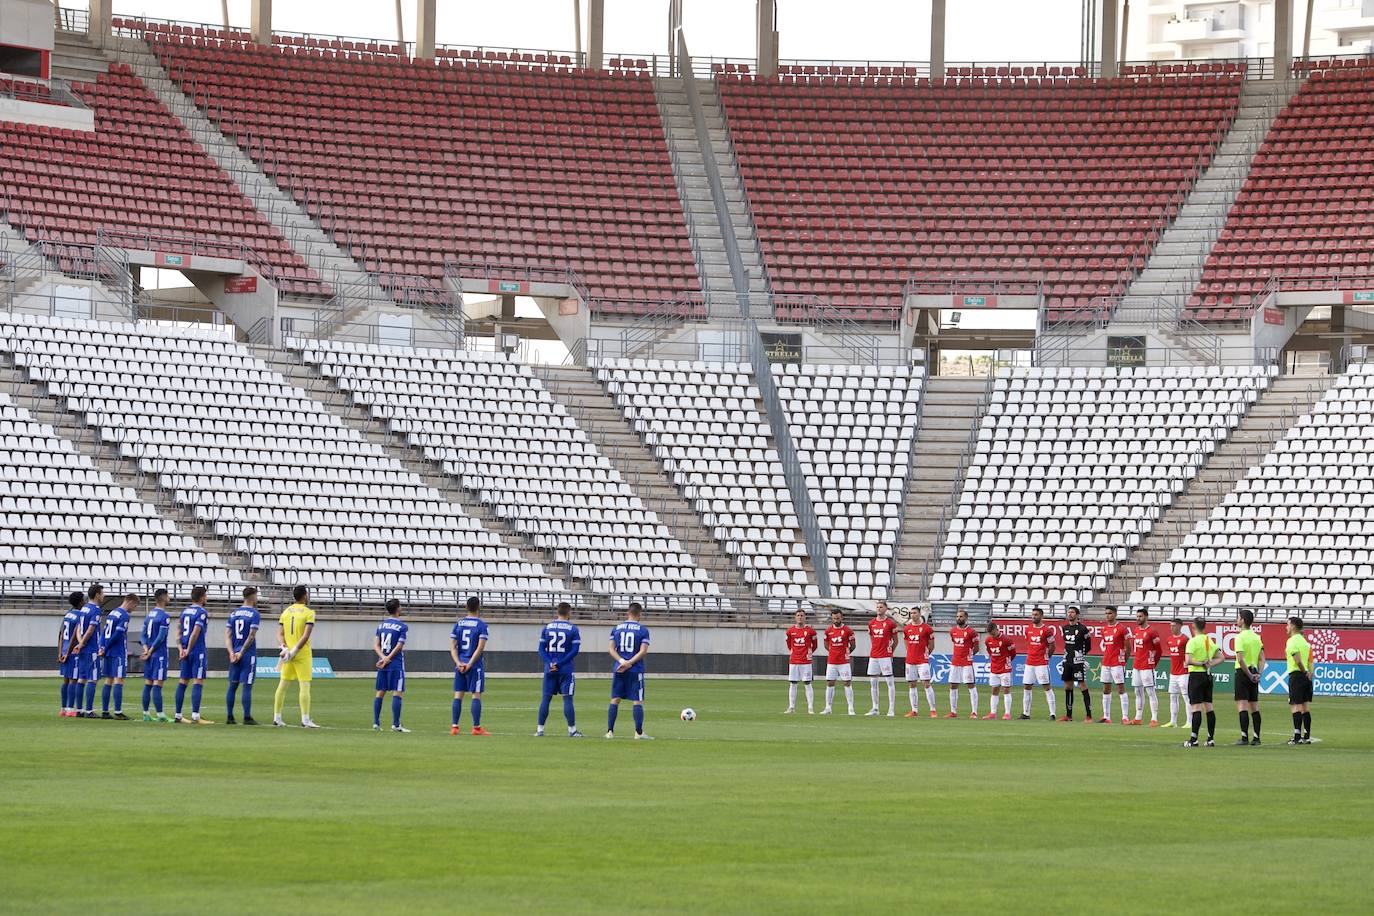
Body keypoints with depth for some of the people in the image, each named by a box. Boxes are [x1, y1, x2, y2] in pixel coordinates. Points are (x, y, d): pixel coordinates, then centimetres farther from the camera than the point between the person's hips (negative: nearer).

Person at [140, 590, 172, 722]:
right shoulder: (165, 616, -12)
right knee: (157, 684, -9)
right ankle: (160, 715, -9)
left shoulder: (149, 615, 13)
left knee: (148, 684, 9)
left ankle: (146, 714, 11)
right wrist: (150, 651, -11)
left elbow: (143, 635, 10)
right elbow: (161, 637, -17)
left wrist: (146, 649, -1)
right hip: (159, 654, -7)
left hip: (150, 654, 7)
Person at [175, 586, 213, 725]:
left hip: (185, 652, 7)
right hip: (198, 651, -7)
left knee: (183, 682, 12)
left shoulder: (184, 610, 13)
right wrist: (188, 650, -12)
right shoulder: (201, 613, -10)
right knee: (198, 682, -8)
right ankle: (195, 716, -14)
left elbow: (178, 631, 9)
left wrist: (181, 648, 3)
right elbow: (195, 633, -17)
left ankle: (178, 715, 15)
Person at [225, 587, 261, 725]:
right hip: (249, 655, -5)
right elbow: (251, 636, -14)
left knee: (232, 685, 8)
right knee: (247, 686, -4)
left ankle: (230, 717, 9)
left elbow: (227, 635, 3)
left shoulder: (233, 613, 10)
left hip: (234, 654, 5)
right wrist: (241, 652, -9)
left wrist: (232, 652, -4)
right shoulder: (255, 614, -7)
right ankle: (247, 718, -4)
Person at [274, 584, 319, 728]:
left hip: (287, 653, 5)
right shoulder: (308, 612, -8)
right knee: (304, 686, -4)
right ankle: (305, 719, -7)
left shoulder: (286, 611, 9)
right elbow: (306, 635, -17)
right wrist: (294, 650, -16)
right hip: (303, 654, -5)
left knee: (282, 684, 11)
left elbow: (280, 634, 3)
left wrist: (285, 648, -7)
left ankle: (277, 717, 13)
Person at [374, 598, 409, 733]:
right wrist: (387, 659, -9)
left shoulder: (381, 625, 10)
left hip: (382, 664, 6)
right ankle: (396, 724, -9)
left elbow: (376, 645, 2)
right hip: (396, 664, -6)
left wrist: (383, 657, -8)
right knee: (397, 693, -5)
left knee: (380, 693, 11)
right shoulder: (402, 626, -7)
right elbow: (399, 647, -12)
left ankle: (376, 723, 11)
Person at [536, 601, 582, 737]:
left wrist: (550, 663, -7)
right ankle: (572, 730, 2)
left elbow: (541, 649, 2)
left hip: (550, 670, 3)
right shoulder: (573, 629, -3)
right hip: (566, 670, -3)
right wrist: (559, 664, -11)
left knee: (545, 699, 6)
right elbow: (575, 650, -10)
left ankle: (539, 729, 6)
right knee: (567, 699, 0)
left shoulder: (547, 627, 6)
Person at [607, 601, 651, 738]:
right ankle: (639, 732, -2)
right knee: (638, 701, 0)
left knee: (615, 700, 8)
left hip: (618, 670, 3)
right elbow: (643, 651, -11)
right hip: (636, 670, -3)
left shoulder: (617, 628, 8)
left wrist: (622, 661, -8)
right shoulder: (643, 630, -3)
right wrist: (629, 663, -12)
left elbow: (611, 649, 1)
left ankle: (610, 731, 5)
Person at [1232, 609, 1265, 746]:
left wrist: (1249, 675, -13)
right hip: (1254, 672, 7)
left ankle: (1244, 737, -11)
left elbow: (1240, 660, -20)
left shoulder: (1240, 637, -12)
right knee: (1254, 707, 9)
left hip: (1243, 673, -7)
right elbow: (1262, 659, 7)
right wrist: (1258, 674, 1)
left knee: (1242, 705, -7)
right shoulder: (1257, 637, 10)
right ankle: (1256, 737, 10)